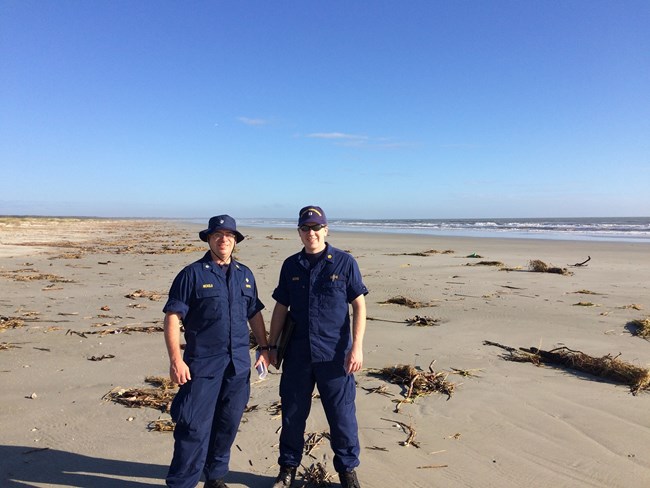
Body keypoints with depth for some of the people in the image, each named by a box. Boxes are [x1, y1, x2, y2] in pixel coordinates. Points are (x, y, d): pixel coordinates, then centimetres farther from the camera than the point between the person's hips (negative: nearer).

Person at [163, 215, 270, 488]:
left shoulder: (244, 275, 11)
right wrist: (175, 359, -15)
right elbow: (173, 317, -8)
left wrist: (264, 348, 12)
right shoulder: (193, 274, -4)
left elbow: (255, 314, 18)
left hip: (239, 365, 5)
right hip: (202, 365, -5)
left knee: (227, 425, 14)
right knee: (195, 427, -2)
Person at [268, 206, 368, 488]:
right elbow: (281, 308, 11)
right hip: (297, 354, 3)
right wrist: (272, 345, 10)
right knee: (292, 414, 14)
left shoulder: (344, 262, -4)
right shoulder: (291, 266, 5)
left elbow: (359, 305, -4)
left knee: (342, 415, 8)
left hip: (335, 355, -3)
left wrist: (357, 346, -11)